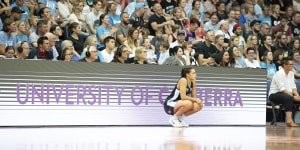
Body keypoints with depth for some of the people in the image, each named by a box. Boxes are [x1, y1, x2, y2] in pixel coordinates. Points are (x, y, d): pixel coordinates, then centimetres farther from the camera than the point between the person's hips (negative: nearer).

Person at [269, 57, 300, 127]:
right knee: (288, 98, -36)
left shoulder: (291, 73, 10)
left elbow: (293, 87, 8)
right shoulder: (279, 74, -16)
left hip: (288, 94, 9)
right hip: (274, 94, -9)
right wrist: (293, 96, -28)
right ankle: (289, 120, -45)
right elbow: (282, 89, -24)